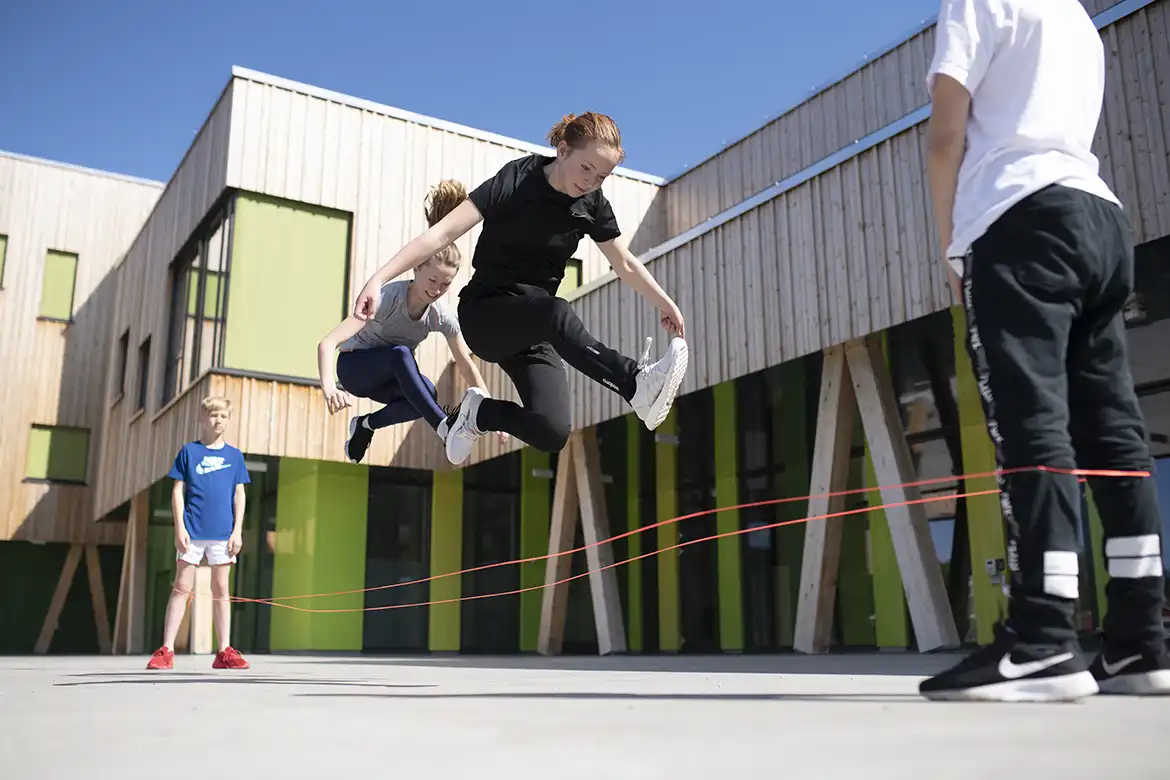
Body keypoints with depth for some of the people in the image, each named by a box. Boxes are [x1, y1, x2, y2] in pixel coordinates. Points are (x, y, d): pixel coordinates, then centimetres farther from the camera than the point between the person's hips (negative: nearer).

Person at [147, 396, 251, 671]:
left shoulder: (234, 456, 9)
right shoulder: (189, 451, 4)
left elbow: (239, 495, 8)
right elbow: (178, 491, 2)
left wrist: (237, 530, 0)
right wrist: (179, 527, -6)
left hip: (223, 533, 2)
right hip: (192, 532, -1)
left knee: (221, 590, 6)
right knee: (182, 587, 0)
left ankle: (225, 651, 10)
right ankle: (166, 650, 3)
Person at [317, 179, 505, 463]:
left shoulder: (442, 315, -17)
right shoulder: (389, 297, -31)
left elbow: (467, 367, -7)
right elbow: (327, 343, -39)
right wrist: (329, 388, -56)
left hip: (385, 377, 5)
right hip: (353, 365, -5)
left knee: (428, 394, -27)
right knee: (401, 352, -36)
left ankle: (367, 424, -2)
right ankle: (443, 427, -39)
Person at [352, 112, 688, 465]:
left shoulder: (592, 204, 0)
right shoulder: (516, 180, -15)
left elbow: (626, 264, 15)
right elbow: (442, 233, -22)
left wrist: (665, 303, 18)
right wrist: (378, 279, -30)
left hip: (533, 327, 5)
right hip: (485, 313, -5)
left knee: (552, 433, -18)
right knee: (556, 312, -39)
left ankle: (478, 413, 8)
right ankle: (637, 383, -49)